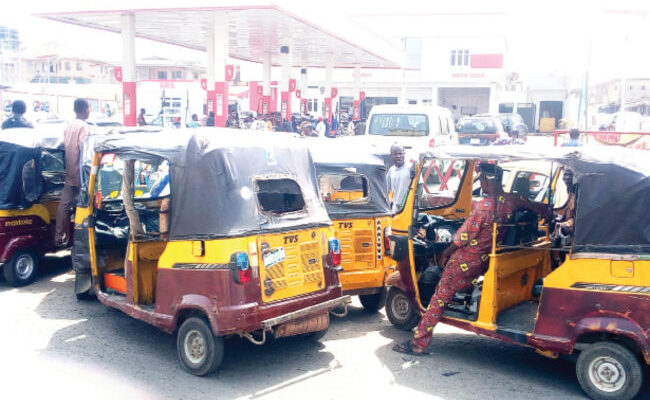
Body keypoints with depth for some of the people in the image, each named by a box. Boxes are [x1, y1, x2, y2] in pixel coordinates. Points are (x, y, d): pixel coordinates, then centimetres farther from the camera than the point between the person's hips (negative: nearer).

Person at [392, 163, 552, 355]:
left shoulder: (484, 206, -23)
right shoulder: (511, 200, -3)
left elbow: (463, 236, -15)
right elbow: (537, 207, 14)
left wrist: (446, 253, -1)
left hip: (466, 260, -7)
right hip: (486, 260, 7)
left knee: (440, 297, -1)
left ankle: (418, 343, 3)